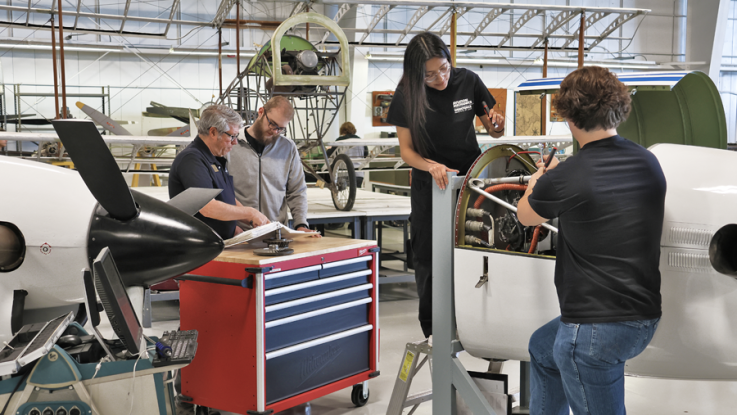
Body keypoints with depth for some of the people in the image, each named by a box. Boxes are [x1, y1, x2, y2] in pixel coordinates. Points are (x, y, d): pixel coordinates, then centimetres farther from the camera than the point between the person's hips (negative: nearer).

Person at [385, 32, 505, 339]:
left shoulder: (468, 81, -7)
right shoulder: (407, 95, -11)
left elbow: (495, 132, 3)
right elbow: (406, 150, -9)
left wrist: (496, 124, -21)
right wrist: (431, 165, -29)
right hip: (429, 185, -1)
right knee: (429, 259, 5)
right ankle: (433, 333, 19)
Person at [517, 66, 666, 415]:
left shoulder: (564, 178, -18)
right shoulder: (649, 163, 2)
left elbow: (525, 216, 3)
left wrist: (534, 184, 25)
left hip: (597, 326, -8)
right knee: (542, 348, 30)